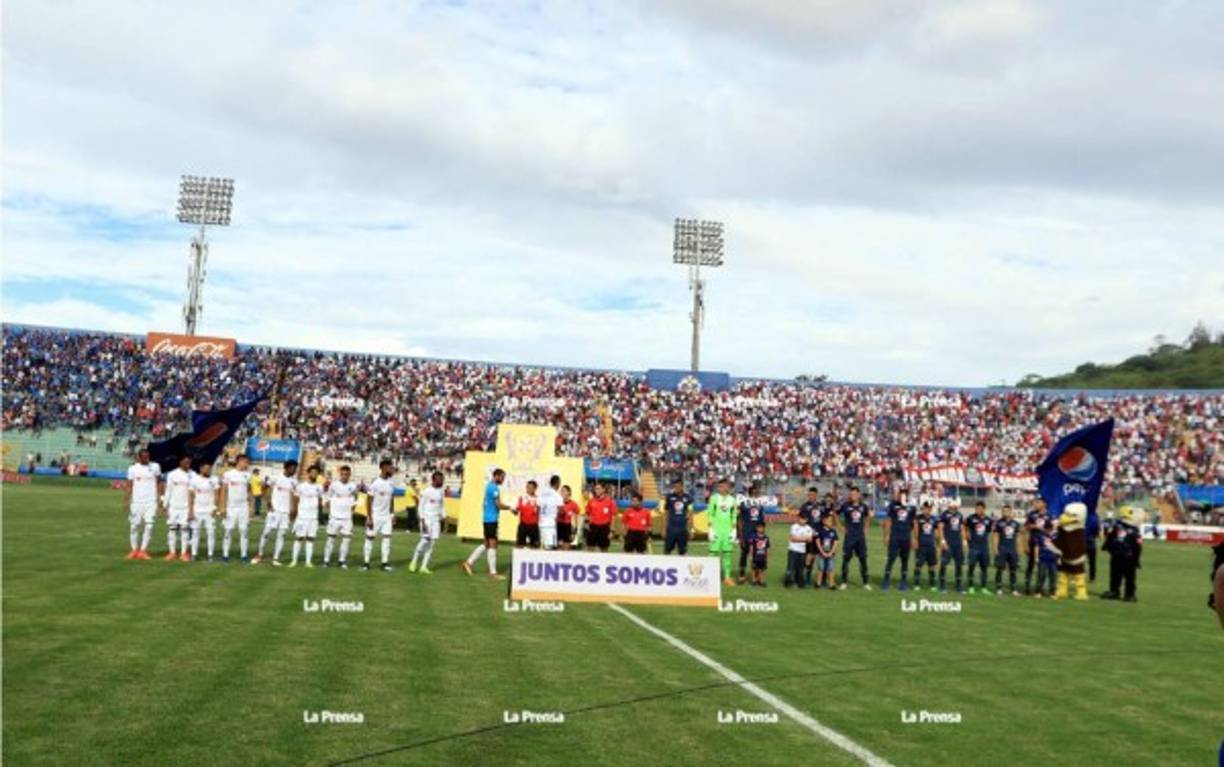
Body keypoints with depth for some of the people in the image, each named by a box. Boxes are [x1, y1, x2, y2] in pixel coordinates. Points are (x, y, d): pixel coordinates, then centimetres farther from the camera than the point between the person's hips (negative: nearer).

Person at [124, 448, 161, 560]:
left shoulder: (155, 467, 6)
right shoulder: (133, 469, 4)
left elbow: (159, 483, 11)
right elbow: (129, 486, 3)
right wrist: (126, 501, -6)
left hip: (151, 502, 0)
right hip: (136, 502, 0)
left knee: (149, 526, -6)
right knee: (134, 526, 3)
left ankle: (143, 550, 2)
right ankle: (135, 549, 16)